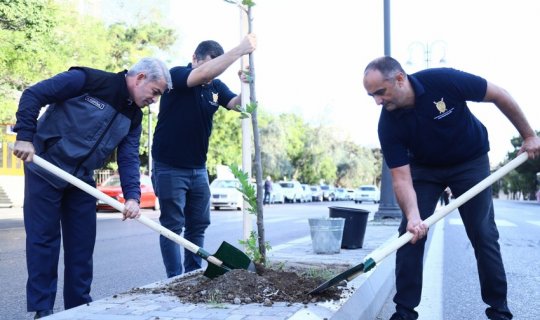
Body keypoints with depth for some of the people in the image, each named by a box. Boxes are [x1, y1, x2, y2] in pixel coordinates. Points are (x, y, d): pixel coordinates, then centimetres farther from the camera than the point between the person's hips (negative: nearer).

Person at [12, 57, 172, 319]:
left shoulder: (133, 118, 3)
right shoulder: (89, 81, -16)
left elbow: (129, 159, -4)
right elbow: (33, 95, -15)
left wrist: (132, 196, -18)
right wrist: (25, 137, -22)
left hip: (82, 180, 6)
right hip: (44, 171, -6)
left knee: (82, 244, 8)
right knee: (43, 240, 0)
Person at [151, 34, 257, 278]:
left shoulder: (216, 86, 5)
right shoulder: (176, 75, -13)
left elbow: (237, 104, -7)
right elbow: (203, 73, -33)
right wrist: (240, 49, -32)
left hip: (198, 168, 7)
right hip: (169, 167, -6)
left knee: (198, 225, 10)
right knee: (173, 226, -1)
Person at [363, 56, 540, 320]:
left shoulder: (444, 81, -29)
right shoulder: (388, 125, -24)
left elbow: (499, 95, -15)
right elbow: (401, 178, -24)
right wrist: (413, 216, -41)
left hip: (471, 162, -1)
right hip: (424, 167, 2)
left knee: (483, 235, -2)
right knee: (410, 234, -9)